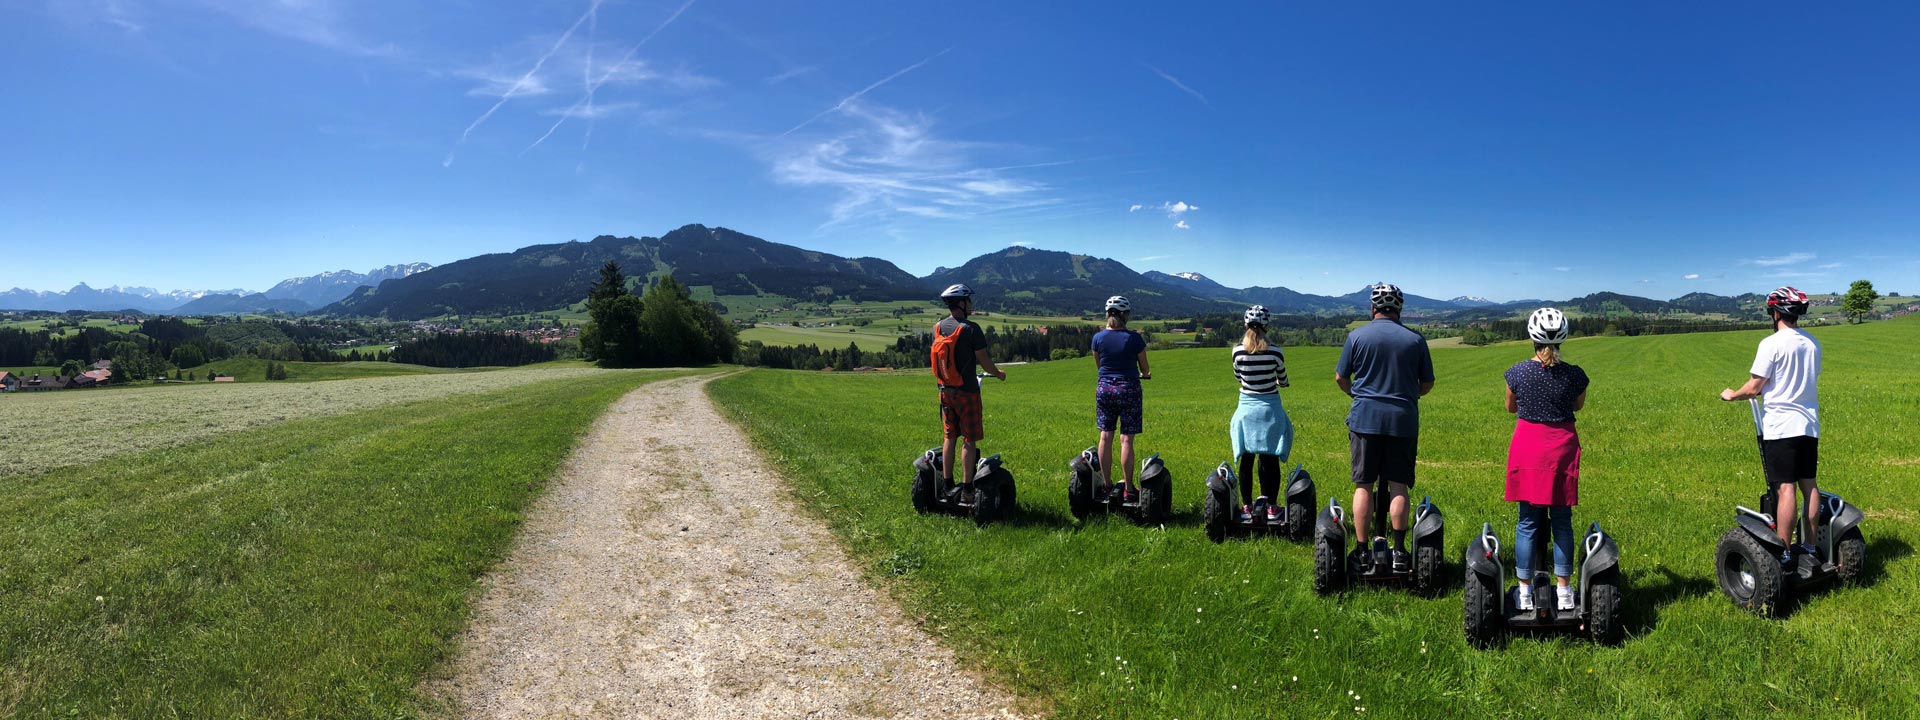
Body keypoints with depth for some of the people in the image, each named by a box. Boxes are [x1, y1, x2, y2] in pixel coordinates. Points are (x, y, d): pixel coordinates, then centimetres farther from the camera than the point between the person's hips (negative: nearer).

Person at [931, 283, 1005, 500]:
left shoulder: (937, 327, 3)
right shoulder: (970, 329, -16)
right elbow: (983, 360, -11)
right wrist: (998, 373, 8)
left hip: (945, 390, 6)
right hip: (967, 391, -6)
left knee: (950, 436, 15)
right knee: (969, 439, 2)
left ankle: (948, 483, 20)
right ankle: (967, 487, 4)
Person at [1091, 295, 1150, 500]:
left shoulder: (1098, 337, -1)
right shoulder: (1134, 338, -9)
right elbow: (1145, 370, 0)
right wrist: (1144, 374, 24)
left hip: (1104, 387, 3)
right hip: (1128, 387, -3)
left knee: (1105, 436, 8)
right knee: (1126, 439, 0)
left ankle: (1107, 485, 13)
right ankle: (1128, 488, 4)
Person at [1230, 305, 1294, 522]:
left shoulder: (1237, 351, -8)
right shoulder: (1275, 352, -12)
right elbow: (1283, 380, 3)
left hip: (1247, 408, 1)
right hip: (1270, 409, -1)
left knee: (1246, 460, 8)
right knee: (1271, 460, 8)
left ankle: (1247, 507, 13)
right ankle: (1271, 507, 12)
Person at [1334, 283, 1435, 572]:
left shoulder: (1357, 336, -2)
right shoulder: (1415, 339, 3)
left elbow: (1340, 378, 3)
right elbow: (1427, 383, 9)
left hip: (1365, 418, -1)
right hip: (1403, 420, 1)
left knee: (1363, 486, 3)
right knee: (1398, 486, 5)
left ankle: (1362, 553, 7)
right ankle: (1399, 551, 7)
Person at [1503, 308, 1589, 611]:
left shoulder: (1517, 372, -9)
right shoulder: (1575, 375, -7)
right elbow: (1578, 405, 13)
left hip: (1526, 448, 0)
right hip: (1562, 448, 0)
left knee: (1527, 522, 6)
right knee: (1562, 522, 10)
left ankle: (1525, 593, 9)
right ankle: (1564, 592, 16)